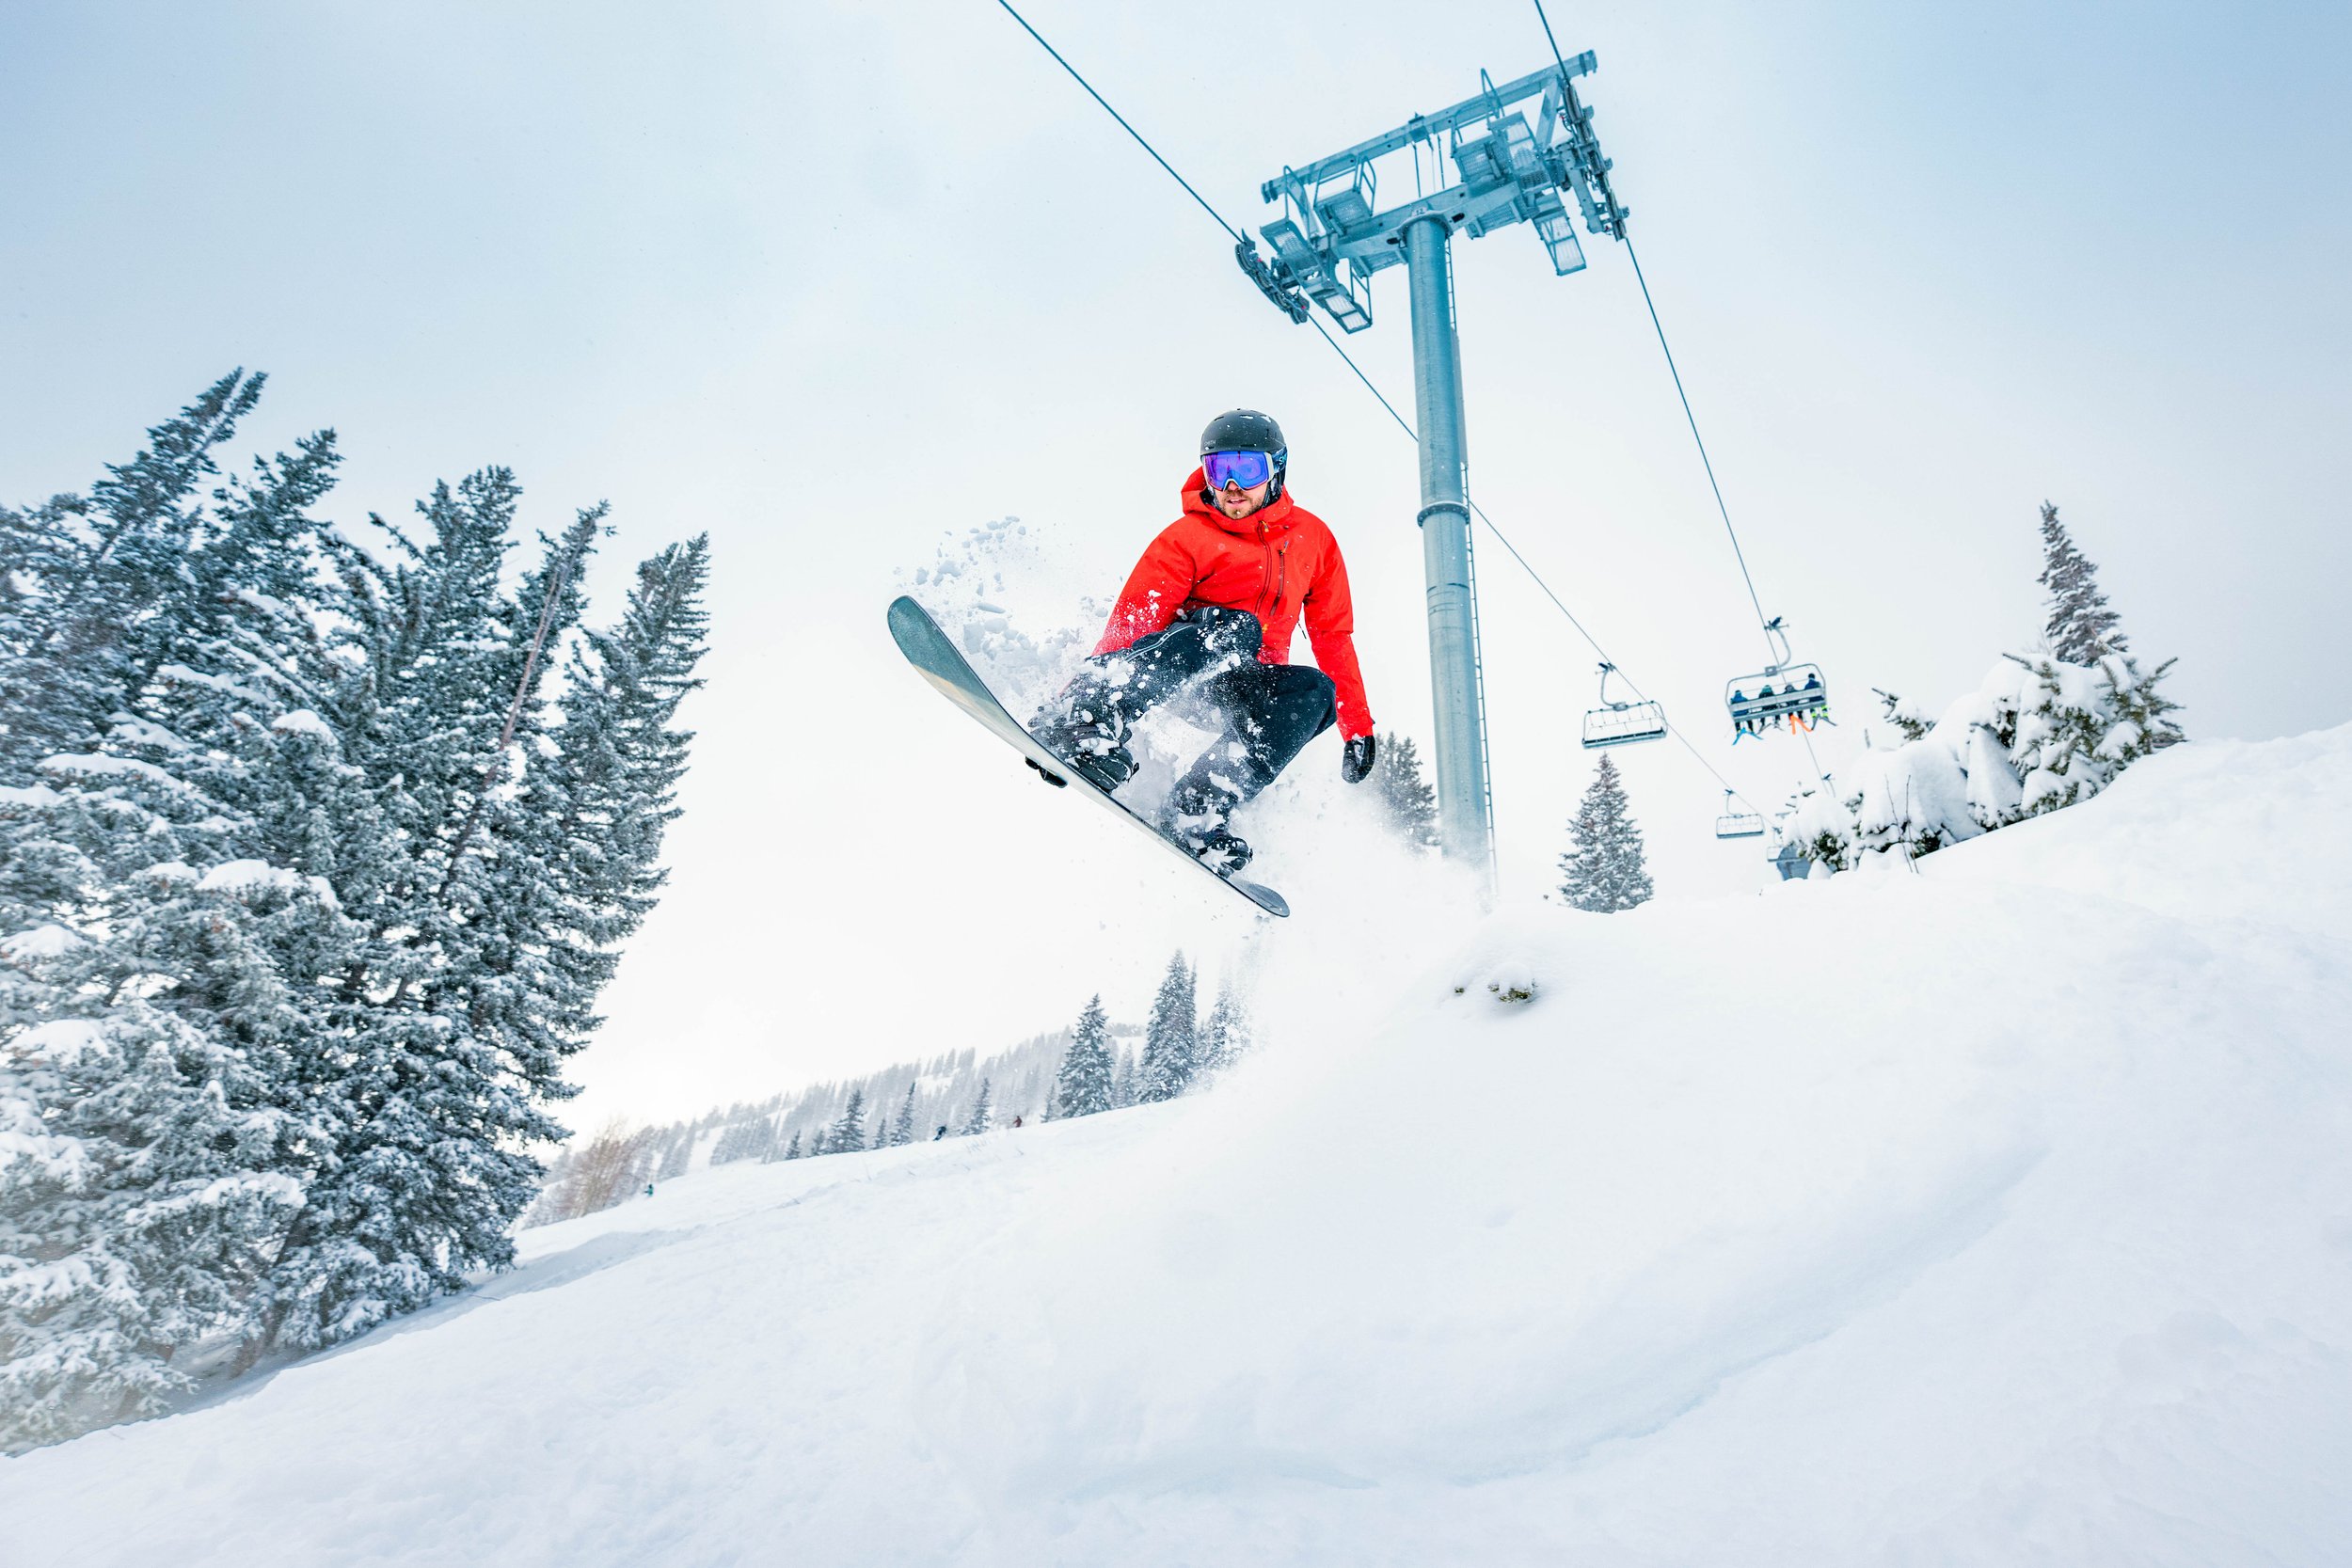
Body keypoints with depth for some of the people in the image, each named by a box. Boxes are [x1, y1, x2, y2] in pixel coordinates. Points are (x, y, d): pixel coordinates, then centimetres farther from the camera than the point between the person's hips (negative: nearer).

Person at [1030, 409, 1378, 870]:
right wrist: (1093, 689, -30)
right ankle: (1077, 724, -48)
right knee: (1236, 627, -36)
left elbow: (1334, 635, 10)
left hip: (1248, 686, 4)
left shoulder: (1313, 538, 5)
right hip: (1174, 654, -4)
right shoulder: (1187, 537, -7)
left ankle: (1197, 811, -35)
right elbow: (1132, 621, -15)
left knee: (1316, 692, -28)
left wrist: (1358, 725, 7)